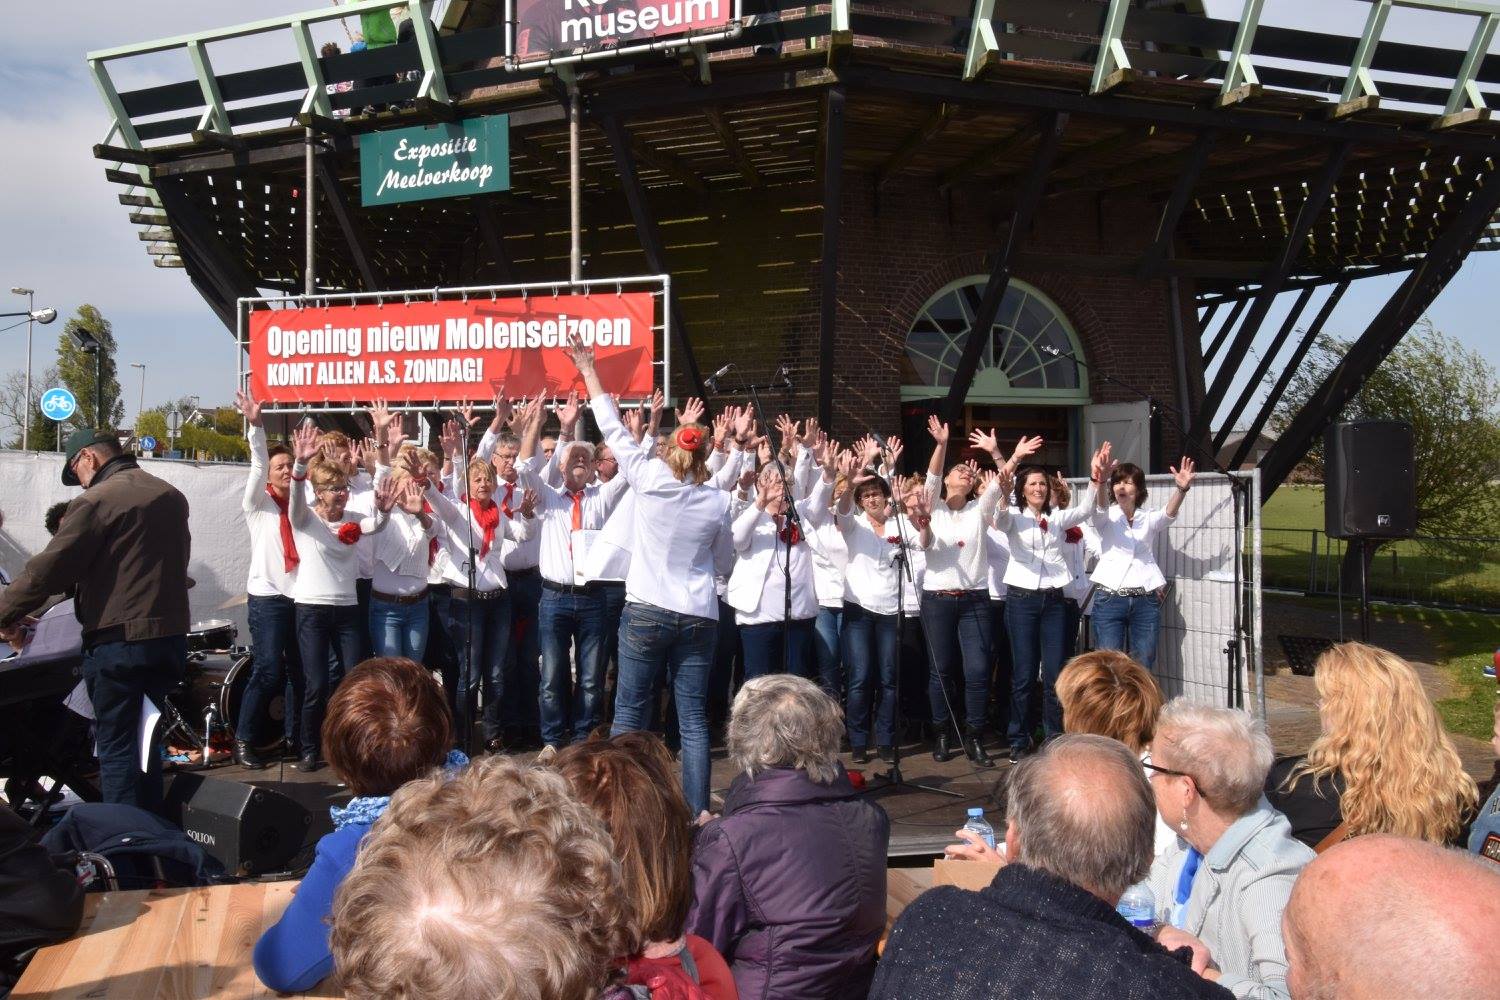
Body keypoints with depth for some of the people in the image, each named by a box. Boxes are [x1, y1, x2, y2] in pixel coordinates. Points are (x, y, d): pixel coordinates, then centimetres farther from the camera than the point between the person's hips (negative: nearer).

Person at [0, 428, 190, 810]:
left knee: (117, 746, 2)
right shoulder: (171, 496, 12)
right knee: (145, 739, 19)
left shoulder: (98, 500, -12)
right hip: (170, 637, 7)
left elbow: (49, 568, -12)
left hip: (119, 643, -7)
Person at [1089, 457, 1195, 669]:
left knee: (1142, 667, 3)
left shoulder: (1149, 519, 11)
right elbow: (1100, 507, -17)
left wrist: (1182, 489, -32)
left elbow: (1169, 513, -10)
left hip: (1145, 601, 2)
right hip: (1109, 598, -2)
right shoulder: (1106, 517, 6)